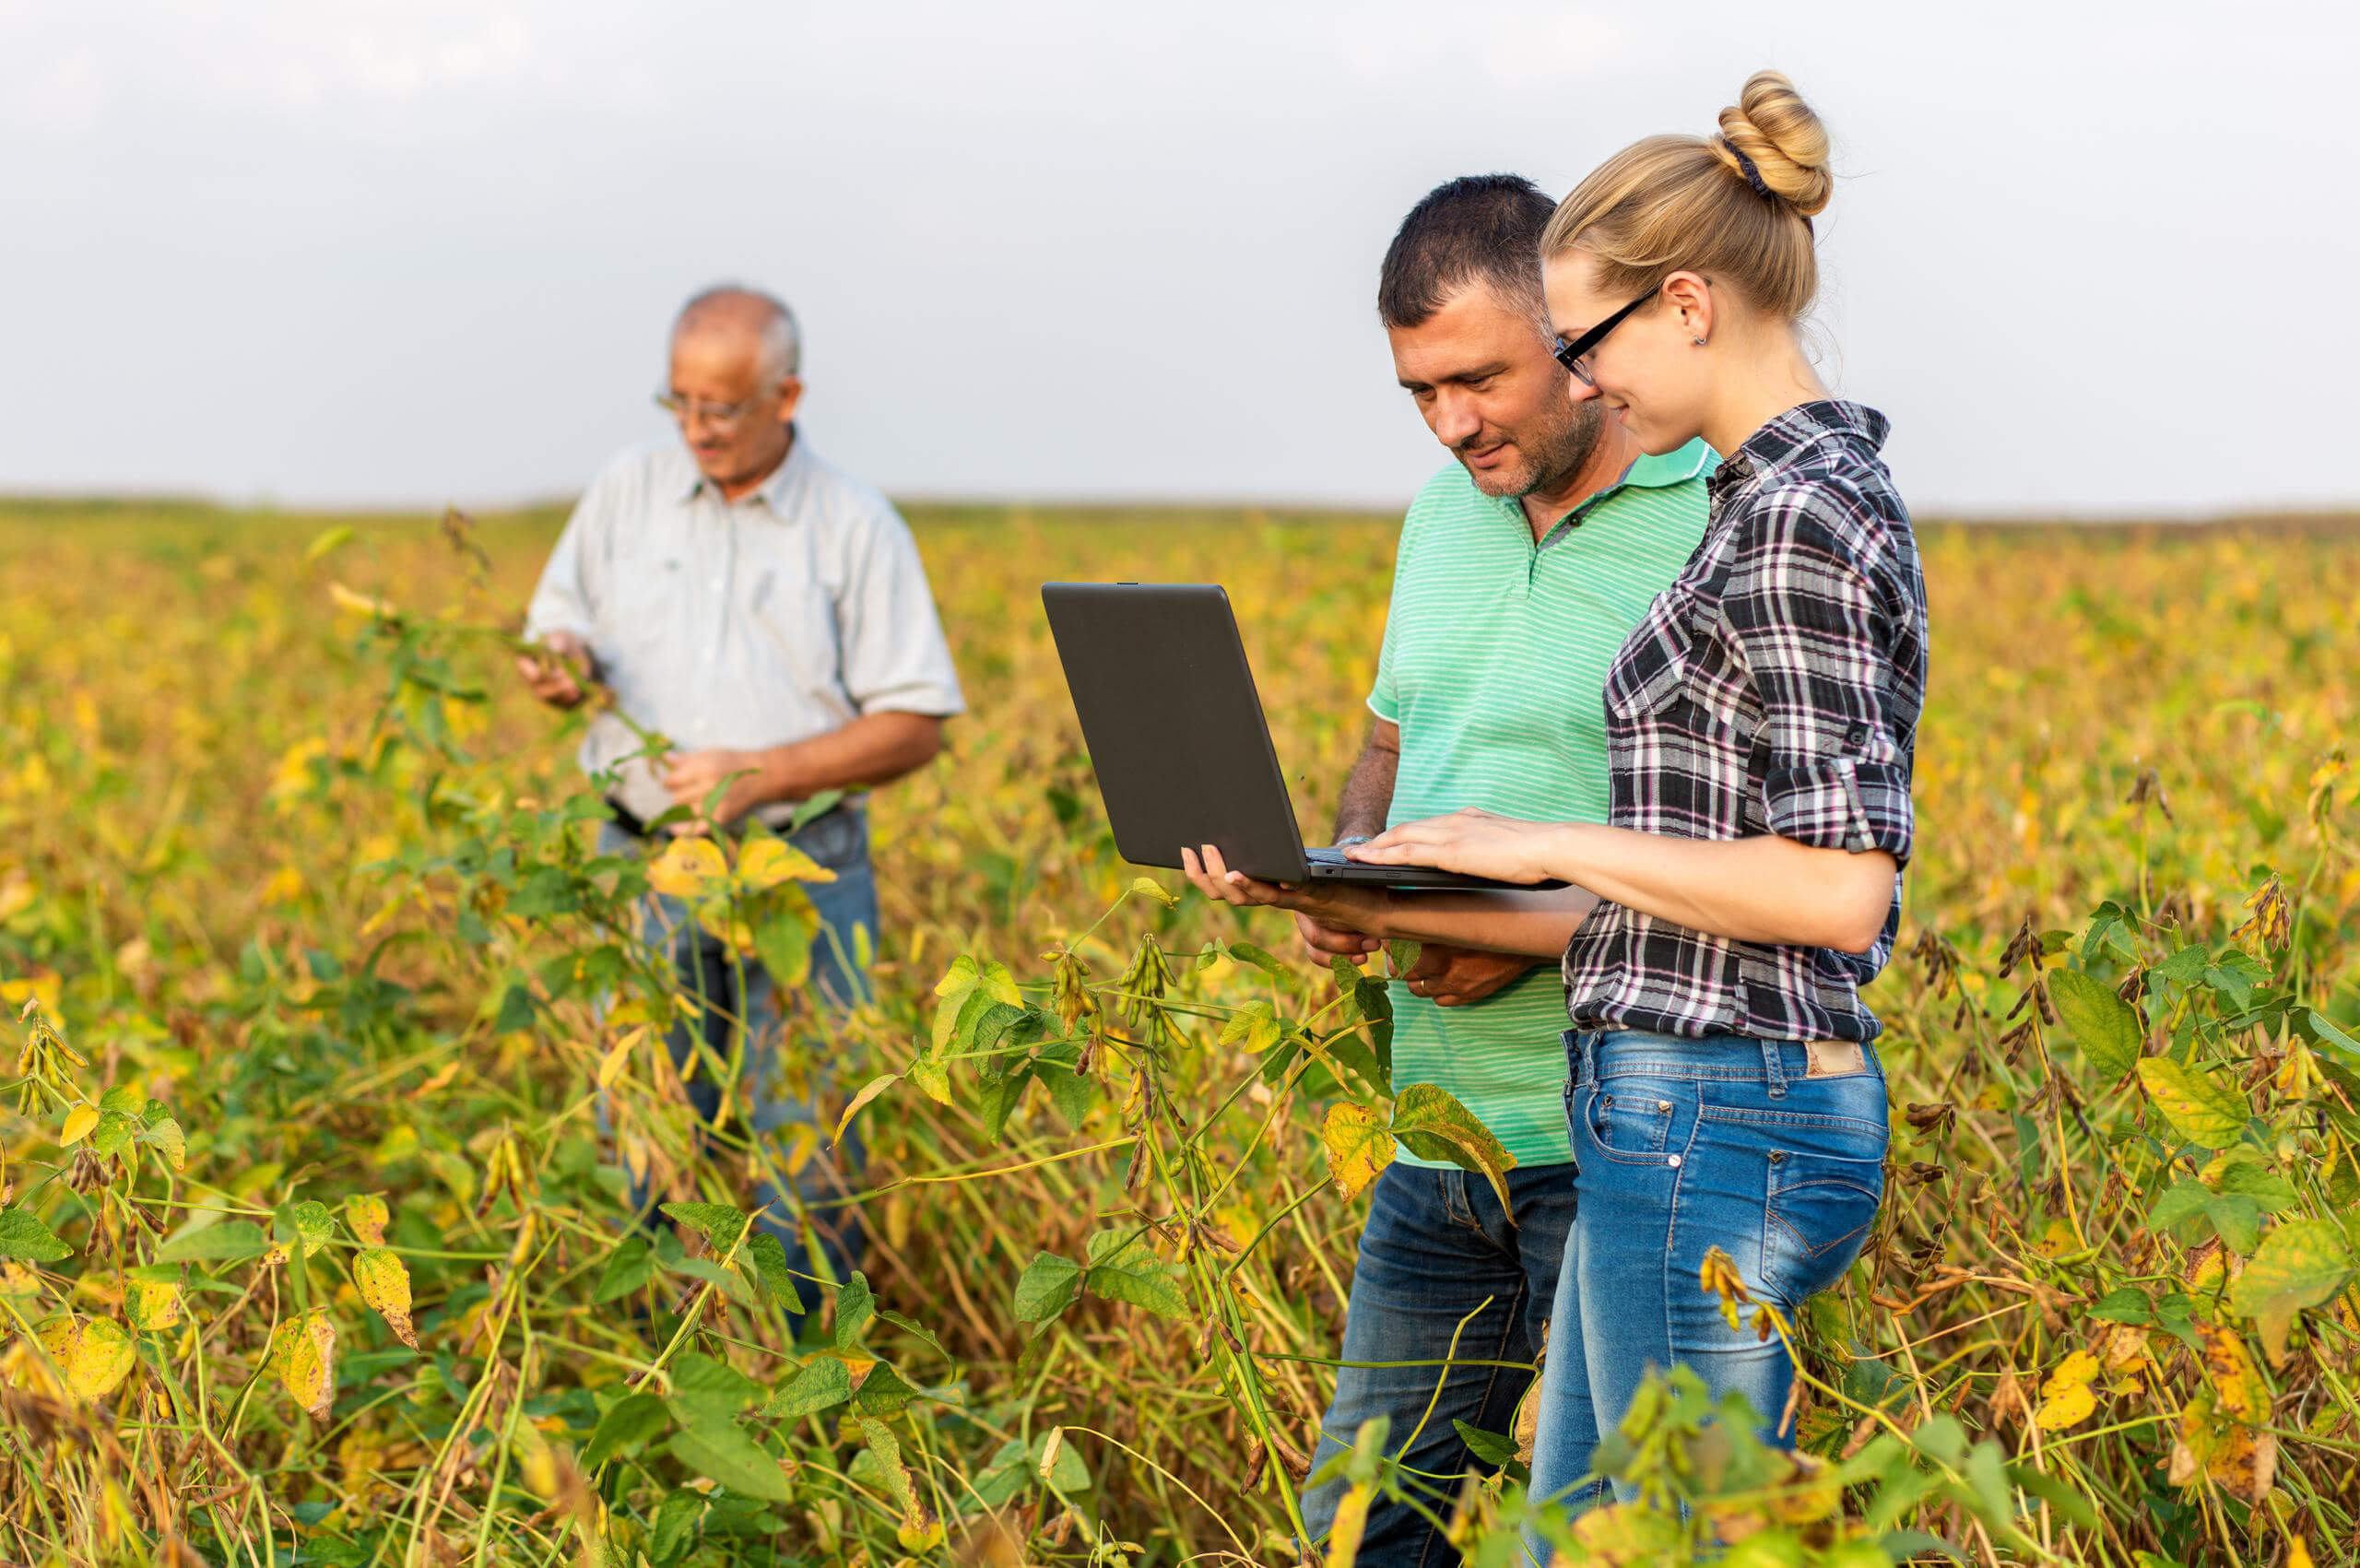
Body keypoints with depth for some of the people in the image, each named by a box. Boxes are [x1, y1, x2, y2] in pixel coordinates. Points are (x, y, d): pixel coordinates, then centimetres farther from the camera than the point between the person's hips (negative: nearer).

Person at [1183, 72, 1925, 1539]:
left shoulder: (1798, 514, -16)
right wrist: (1391, 910, 10)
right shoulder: (1796, 496, 15)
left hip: (1713, 1127, -10)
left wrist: (1559, 842, -13)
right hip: (1686, 1114, 10)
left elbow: (1840, 888, -23)